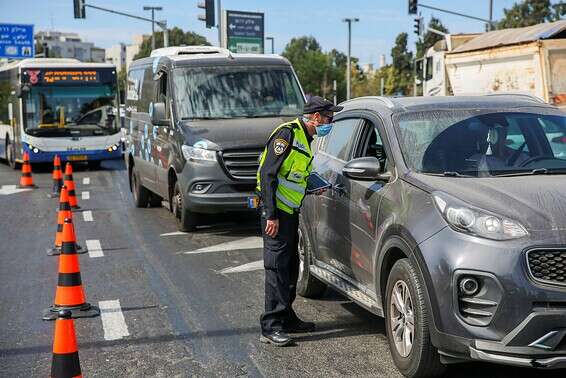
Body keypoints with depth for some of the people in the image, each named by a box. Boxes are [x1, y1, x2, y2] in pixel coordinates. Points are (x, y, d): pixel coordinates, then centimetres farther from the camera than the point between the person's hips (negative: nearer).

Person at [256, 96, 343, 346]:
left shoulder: (305, 139, 18)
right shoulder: (287, 133, -14)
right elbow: (267, 174, -20)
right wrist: (271, 215, -24)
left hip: (290, 211, 10)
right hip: (276, 212, -10)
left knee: (291, 267, 14)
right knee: (277, 267, -9)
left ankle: (287, 318, 24)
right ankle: (271, 327, -5)